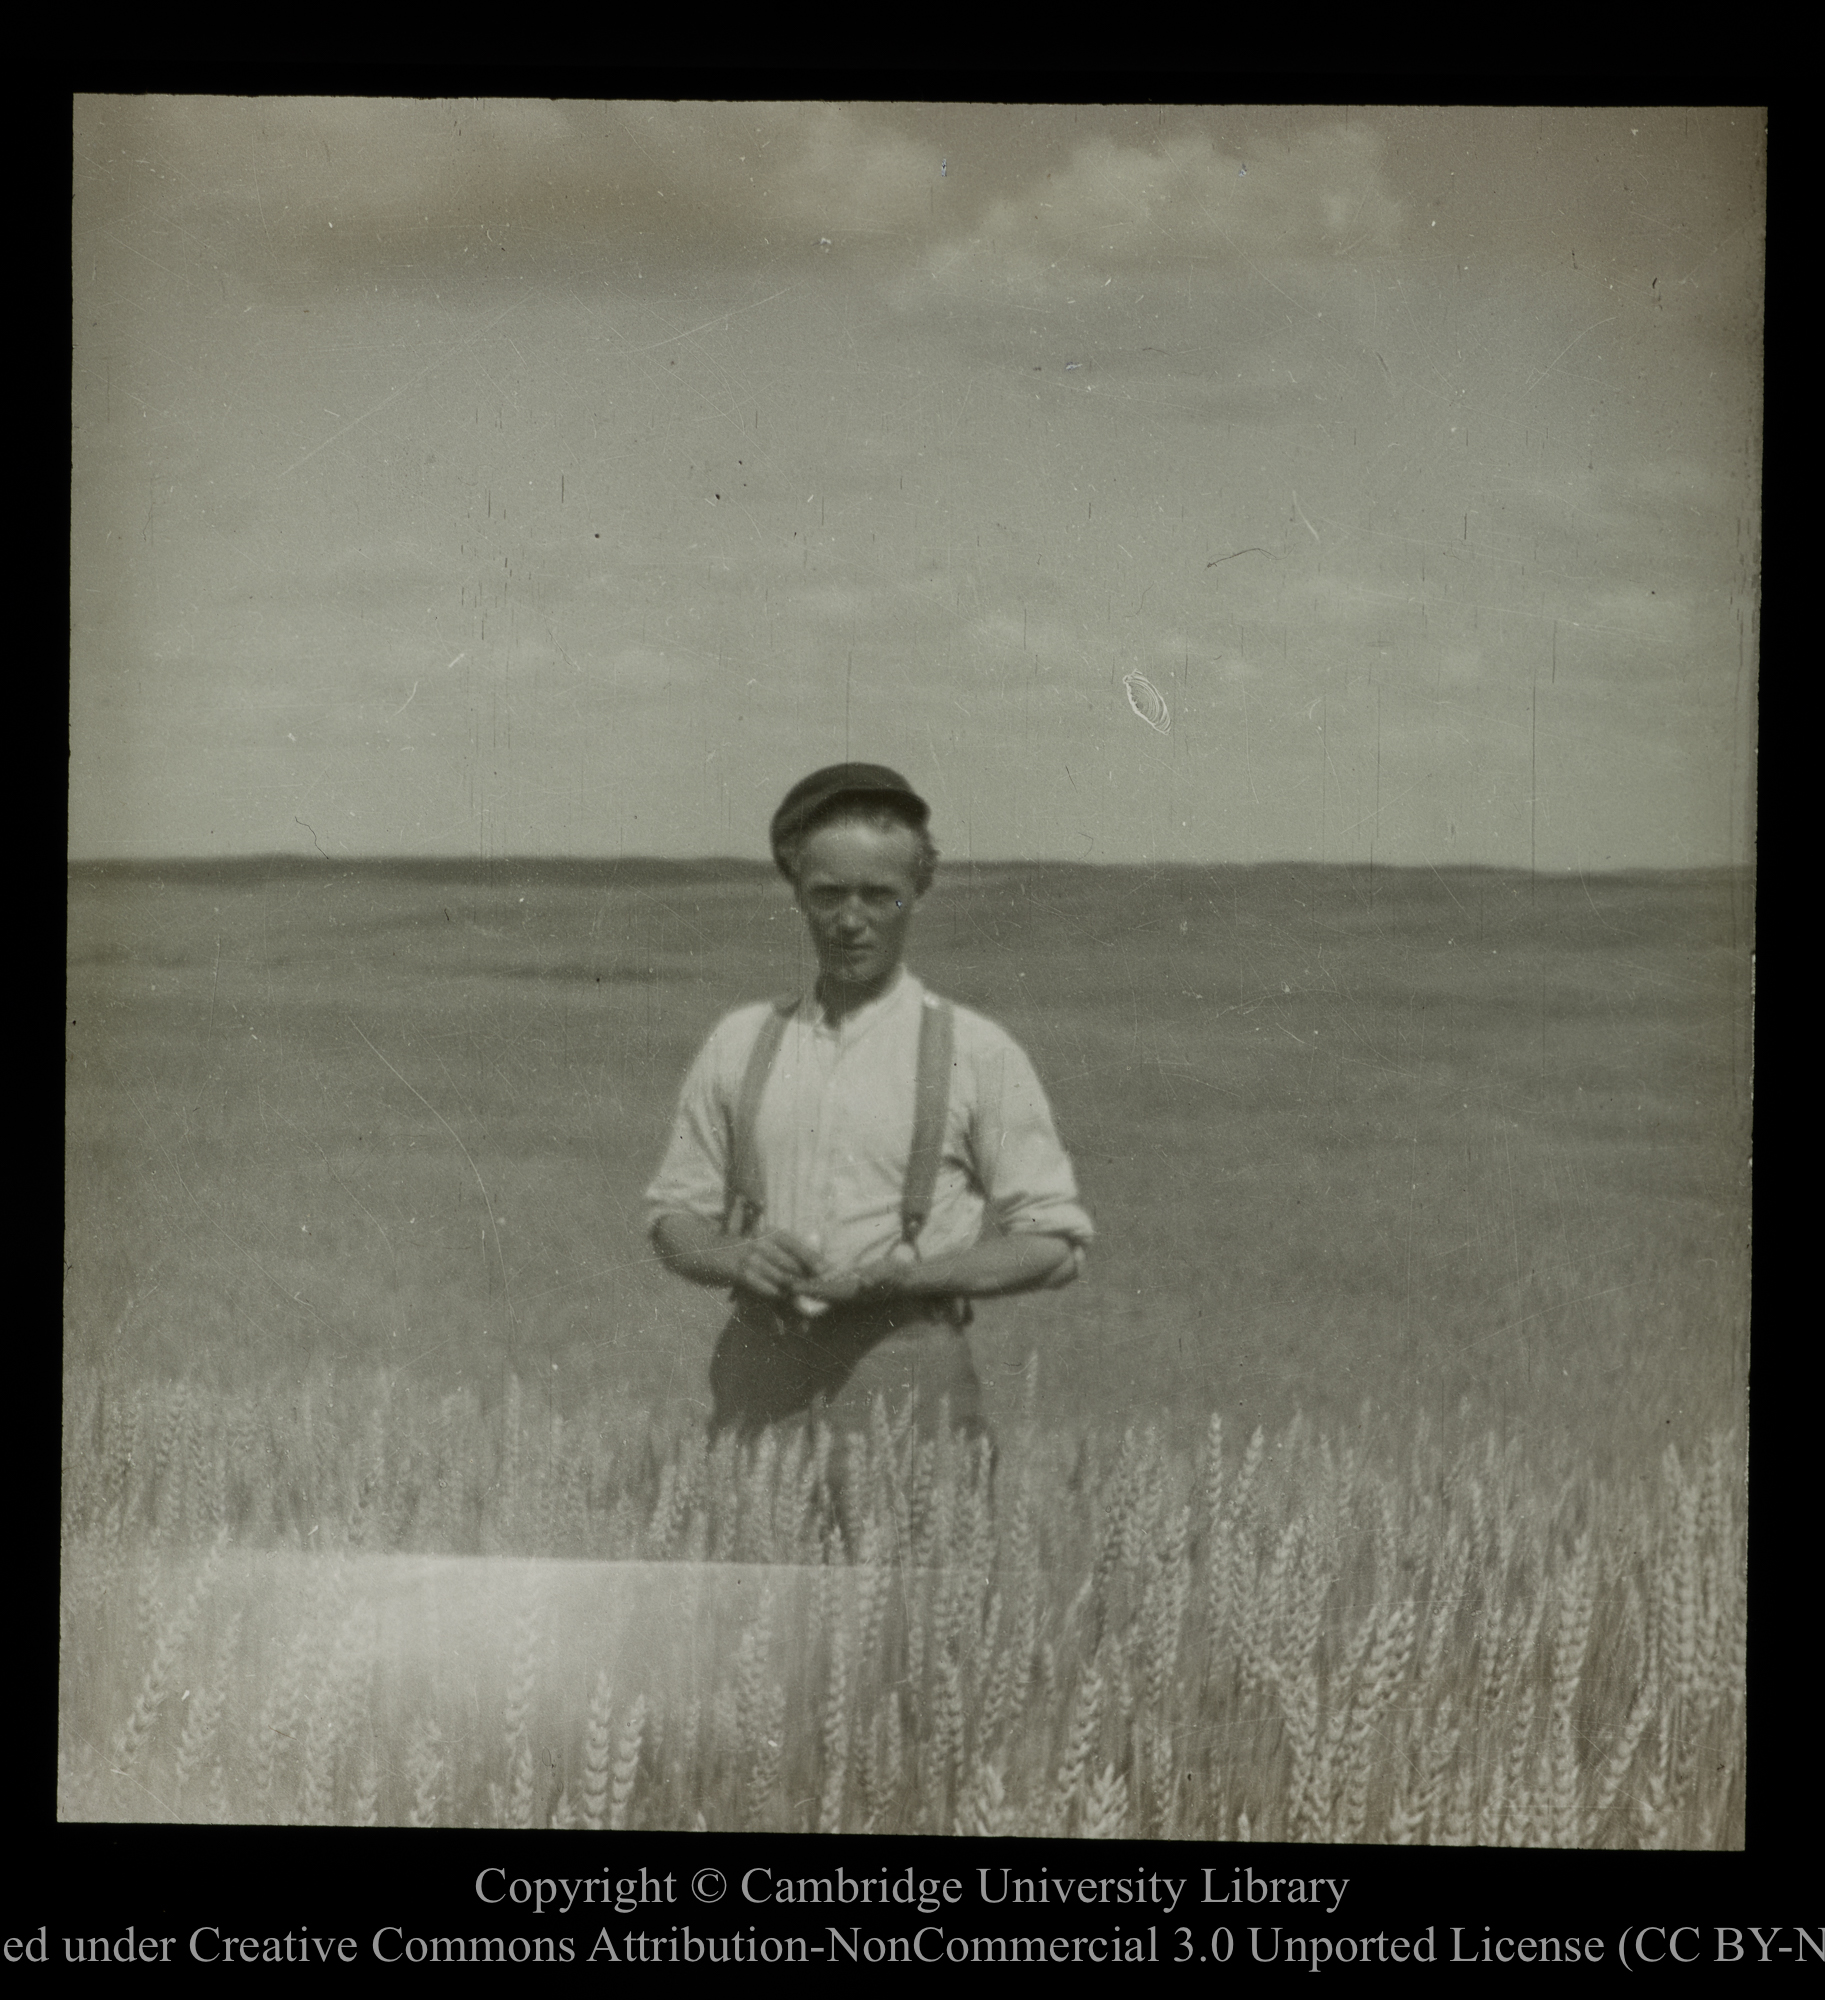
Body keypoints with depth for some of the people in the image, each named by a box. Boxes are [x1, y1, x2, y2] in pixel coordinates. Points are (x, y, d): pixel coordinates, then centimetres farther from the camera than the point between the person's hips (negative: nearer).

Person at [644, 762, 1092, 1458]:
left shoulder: (977, 1052, 3)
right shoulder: (740, 1041, 12)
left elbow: (1053, 1242, 3)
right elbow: (675, 1216, 16)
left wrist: (904, 1277, -11)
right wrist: (737, 1257, -6)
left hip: (907, 1379, -2)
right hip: (760, 1374, 3)